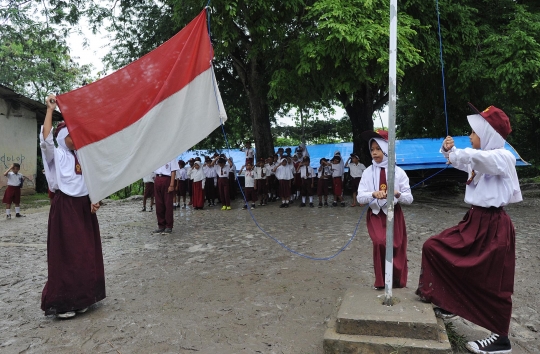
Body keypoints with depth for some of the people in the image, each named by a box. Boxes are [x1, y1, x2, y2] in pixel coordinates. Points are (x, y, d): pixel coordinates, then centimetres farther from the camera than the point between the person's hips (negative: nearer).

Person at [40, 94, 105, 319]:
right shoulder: (56, 155, -2)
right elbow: (46, 139, -22)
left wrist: (94, 200, 1)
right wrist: (50, 110, -20)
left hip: (84, 207, 6)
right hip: (65, 207, -6)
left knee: (86, 253, 9)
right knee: (66, 254, -4)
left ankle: (81, 297, 22)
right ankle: (62, 303, 4)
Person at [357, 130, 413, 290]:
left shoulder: (399, 172, -6)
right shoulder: (368, 172, -3)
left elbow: (409, 199, -5)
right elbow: (360, 198, -9)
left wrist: (397, 194, -25)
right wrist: (373, 194, -29)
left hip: (394, 214, 0)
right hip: (376, 214, 0)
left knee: (397, 247, 6)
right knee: (380, 242, -18)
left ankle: (398, 280, 29)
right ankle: (381, 281, 1)